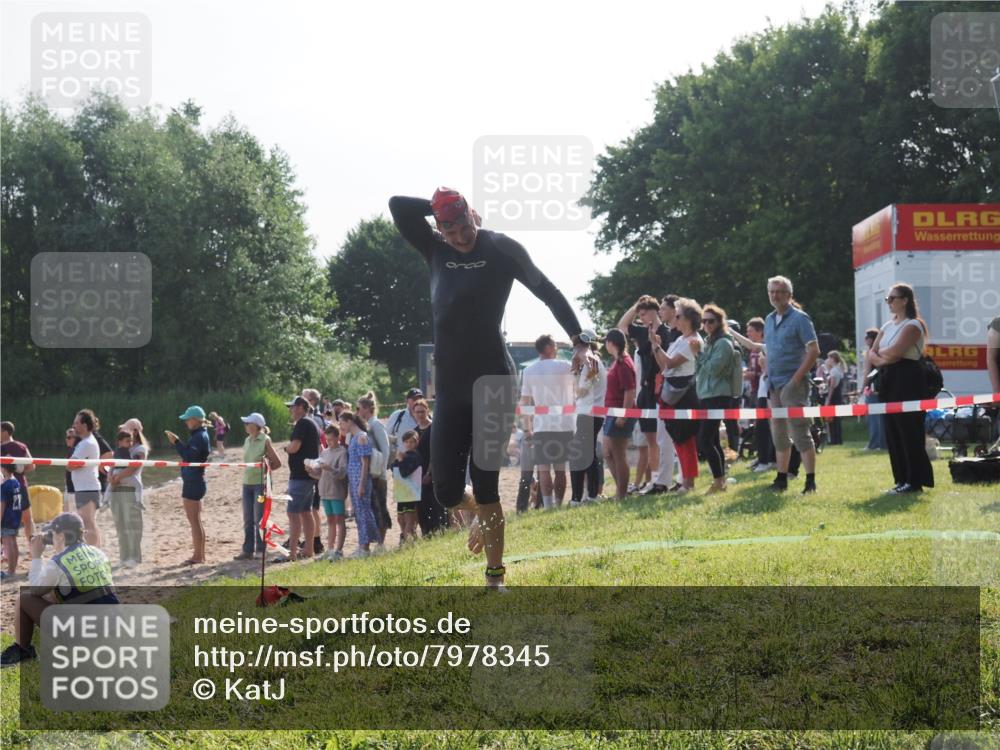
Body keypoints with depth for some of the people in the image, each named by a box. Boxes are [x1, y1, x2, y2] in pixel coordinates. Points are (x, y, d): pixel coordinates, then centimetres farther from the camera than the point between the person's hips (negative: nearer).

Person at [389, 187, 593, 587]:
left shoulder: (501, 248, -2)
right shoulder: (436, 250, 10)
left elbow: (547, 291, -2)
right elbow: (398, 205, 6)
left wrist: (579, 341, -8)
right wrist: (438, 207, 1)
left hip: (493, 381, -4)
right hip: (449, 385, 4)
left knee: (485, 486, -5)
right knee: (446, 489, 0)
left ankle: (495, 578, 5)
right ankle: (482, 514, 35)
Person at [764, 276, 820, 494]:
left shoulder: (799, 318, -8)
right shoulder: (770, 320, 13)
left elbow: (814, 351, -13)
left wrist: (796, 379, -17)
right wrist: (768, 378, 10)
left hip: (792, 384, -7)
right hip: (774, 385, 7)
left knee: (800, 433, -9)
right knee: (779, 434, 12)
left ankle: (810, 481, -7)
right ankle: (781, 479, 19)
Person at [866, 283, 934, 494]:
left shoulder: (912, 325, -7)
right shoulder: (887, 327, 18)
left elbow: (895, 352, -19)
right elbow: (872, 354, 11)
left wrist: (880, 352, -1)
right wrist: (884, 359, -8)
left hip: (907, 380, -8)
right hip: (887, 380, 8)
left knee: (908, 431, -8)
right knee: (892, 431, 7)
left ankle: (914, 480, -5)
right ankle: (902, 479, 12)